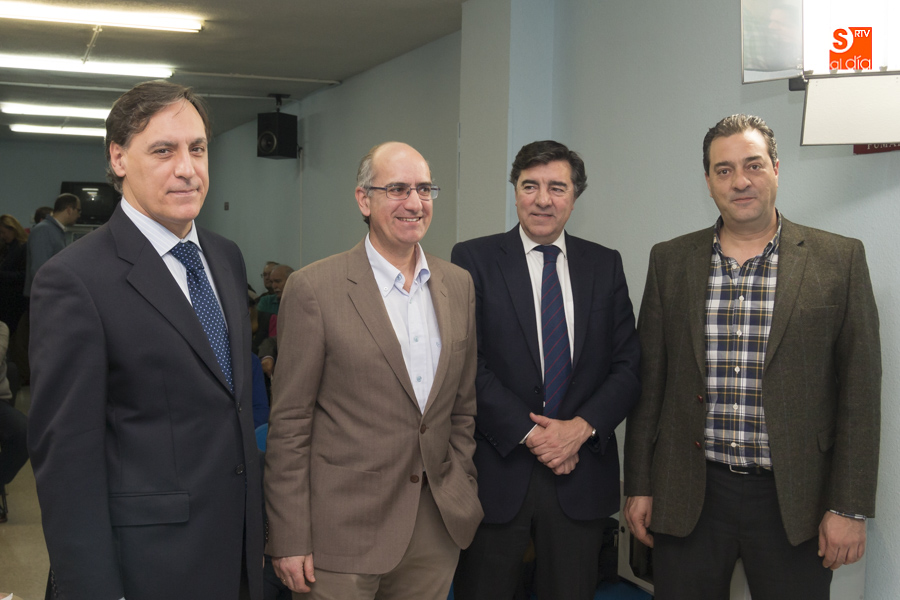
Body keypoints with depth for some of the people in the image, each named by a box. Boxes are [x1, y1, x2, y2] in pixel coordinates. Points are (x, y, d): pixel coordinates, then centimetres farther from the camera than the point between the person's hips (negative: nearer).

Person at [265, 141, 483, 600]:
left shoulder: (458, 286, 7)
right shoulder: (313, 289, -9)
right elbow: (289, 424, -8)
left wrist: (465, 497, 9)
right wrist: (290, 541, -9)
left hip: (437, 529, 5)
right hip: (344, 533, -4)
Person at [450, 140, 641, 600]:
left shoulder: (605, 265, 8)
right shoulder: (474, 260, -1)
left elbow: (628, 364, 4)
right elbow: (468, 365, -8)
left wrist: (582, 427, -10)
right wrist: (530, 434, -13)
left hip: (582, 475, 3)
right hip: (496, 472, -2)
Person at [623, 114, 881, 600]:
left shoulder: (840, 259, -1)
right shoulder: (670, 260, 5)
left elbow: (859, 389, -2)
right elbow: (648, 379, 7)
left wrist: (850, 506, -6)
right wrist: (639, 485, 5)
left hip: (794, 501, -1)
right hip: (687, 496, 2)